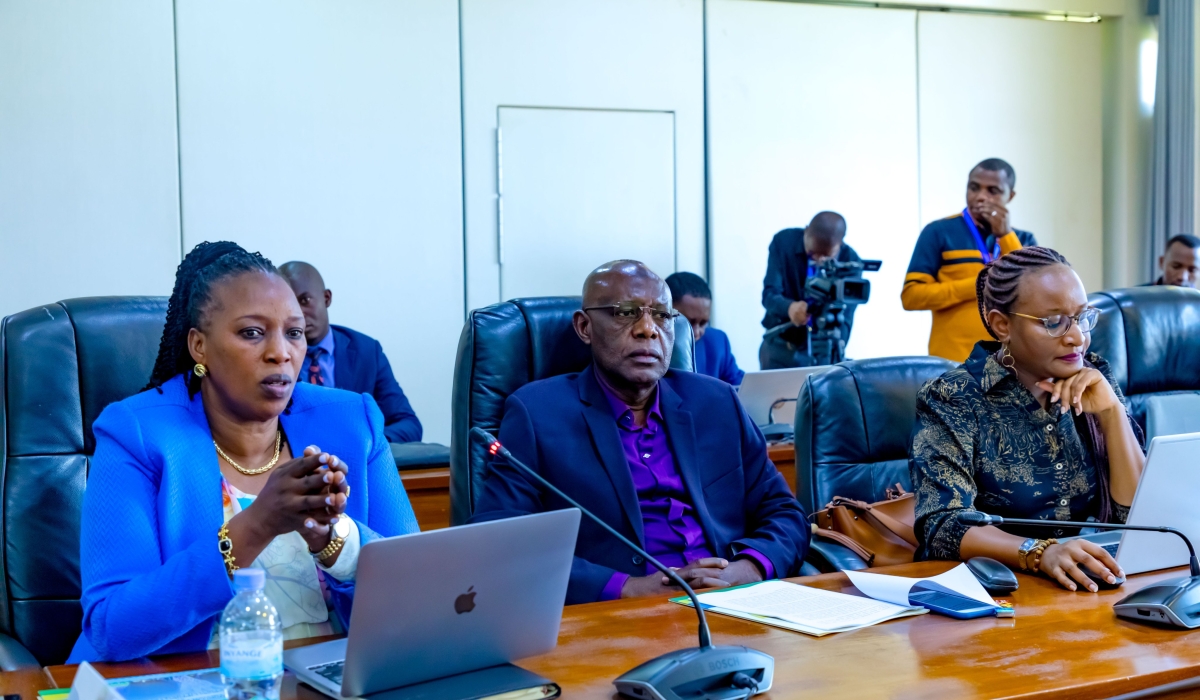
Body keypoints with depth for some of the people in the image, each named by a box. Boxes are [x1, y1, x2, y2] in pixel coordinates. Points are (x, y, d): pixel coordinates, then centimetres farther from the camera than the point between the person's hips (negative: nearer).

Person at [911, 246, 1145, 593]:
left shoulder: (1095, 380, 4)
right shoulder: (952, 399, -9)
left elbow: (1137, 513, 2)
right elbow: (942, 525, -18)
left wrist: (1111, 412, -10)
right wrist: (1039, 552, -32)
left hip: (1086, 584, 3)